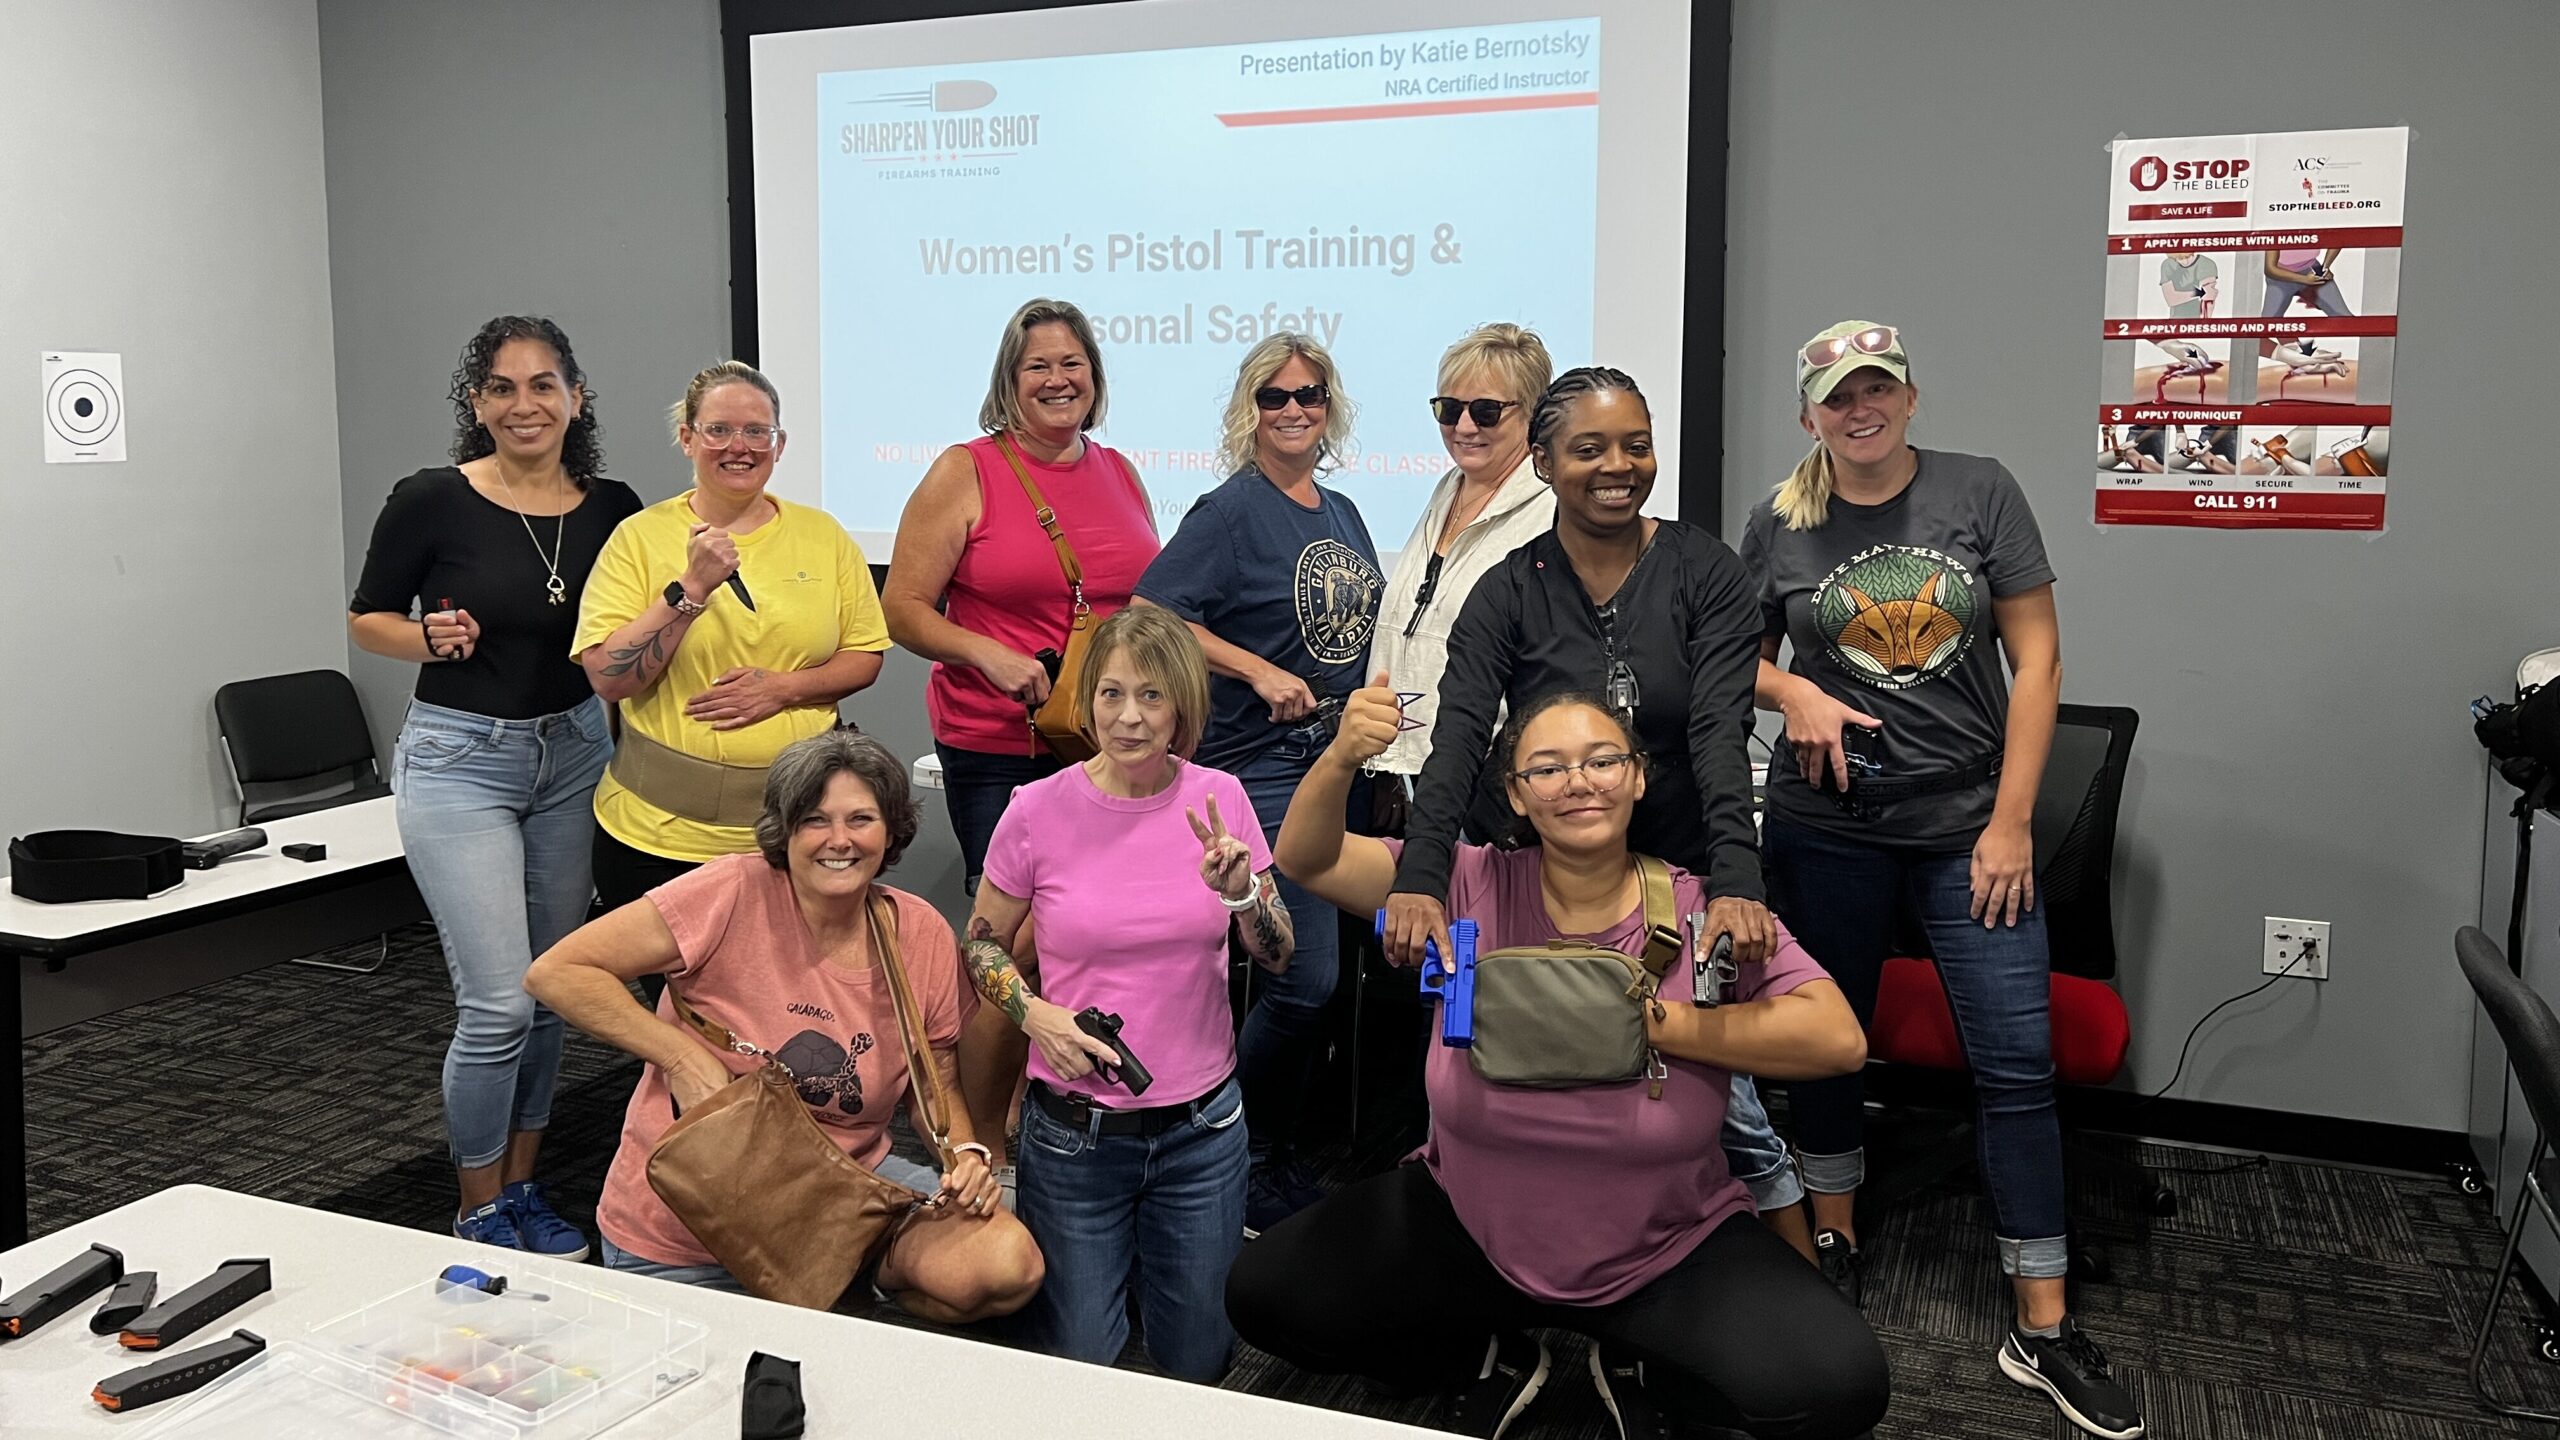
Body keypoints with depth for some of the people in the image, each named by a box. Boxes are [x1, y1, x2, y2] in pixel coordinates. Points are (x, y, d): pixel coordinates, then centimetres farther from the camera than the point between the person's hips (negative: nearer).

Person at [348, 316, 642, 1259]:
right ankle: (478, 1213, 13)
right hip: (459, 760, -4)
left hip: (572, 755, 4)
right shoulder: (432, 502, -11)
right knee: (499, 1005, -8)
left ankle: (523, 1190, 29)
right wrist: (431, 640, -18)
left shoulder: (611, 510, -1)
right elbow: (366, 618, 1)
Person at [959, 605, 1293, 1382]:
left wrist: (1239, 890, -21)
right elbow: (983, 942, 4)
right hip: (1074, 1130, -1)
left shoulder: (1218, 798, -6)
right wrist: (1035, 1013, -14)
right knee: (1079, 1361, 12)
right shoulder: (1039, 810, -11)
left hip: (1202, 1126, 2)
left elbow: (1277, 956, -2)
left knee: (1198, 1365, 14)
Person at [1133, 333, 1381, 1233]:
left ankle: (1280, 1153, 26)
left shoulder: (1342, 514, 14)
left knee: (1315, 973, 10)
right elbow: (1147, 612, -16)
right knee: (1306, 979, -10)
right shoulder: (1233, 509, -8)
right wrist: (1261, 672, -19)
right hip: (1262, 766, -7)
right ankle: (1235, 1160, 9)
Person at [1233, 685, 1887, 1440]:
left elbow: (1839, 1038, -22)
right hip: (1471, 1227, 2)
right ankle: (1495, 1361, 13)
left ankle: (1640, 1371, 9)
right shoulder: (1473, 888, -10)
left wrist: (1651, 1021, -25)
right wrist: (1341, 759, -32)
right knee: (1263, 1293, -7)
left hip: (1667, 1255, -1)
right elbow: (1305, 860, -11)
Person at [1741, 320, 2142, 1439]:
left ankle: (2042, 1330, 7)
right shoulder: (1779, 524, 2)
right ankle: (1830, 1244, 33)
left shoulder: (1980, 492, -2)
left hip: (1969, 821, -1)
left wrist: (2011, 822, -8)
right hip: (1826, 828, 1)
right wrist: (1793, 693, -11)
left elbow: (2036, 655, -3)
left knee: (2018, 1061, -3)